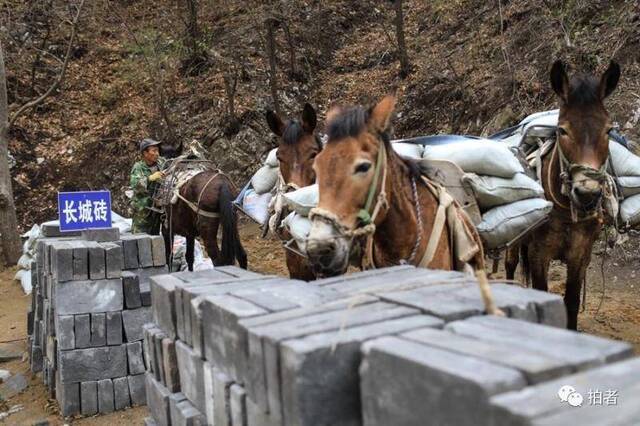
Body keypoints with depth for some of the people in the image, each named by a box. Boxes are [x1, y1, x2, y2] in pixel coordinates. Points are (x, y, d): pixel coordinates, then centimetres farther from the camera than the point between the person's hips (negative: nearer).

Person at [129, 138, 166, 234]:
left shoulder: (161, 163, 1)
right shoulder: (138, 167, -10)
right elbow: (134, 184, -27)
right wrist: (150, 178, -38)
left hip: (157, 209, 5)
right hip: (142, 210, -5)